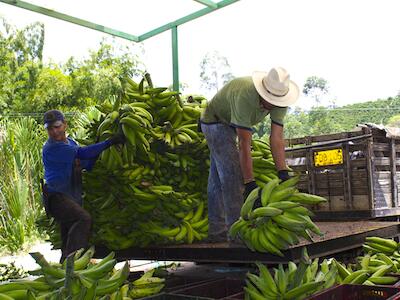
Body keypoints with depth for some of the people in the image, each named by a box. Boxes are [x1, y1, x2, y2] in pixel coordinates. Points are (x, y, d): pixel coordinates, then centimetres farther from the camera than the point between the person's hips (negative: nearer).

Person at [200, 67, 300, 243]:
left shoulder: (279, 99, -20)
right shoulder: (245, 96, -40)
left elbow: (277, 138, -22)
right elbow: (244, 144, -41)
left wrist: (283, 173, -30)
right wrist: (250, 184, -41)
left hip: (230, 125, 7)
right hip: (215, 120, -7)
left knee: (218, 177, 12)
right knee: (232, 174, -18)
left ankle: (217, 232, 19)